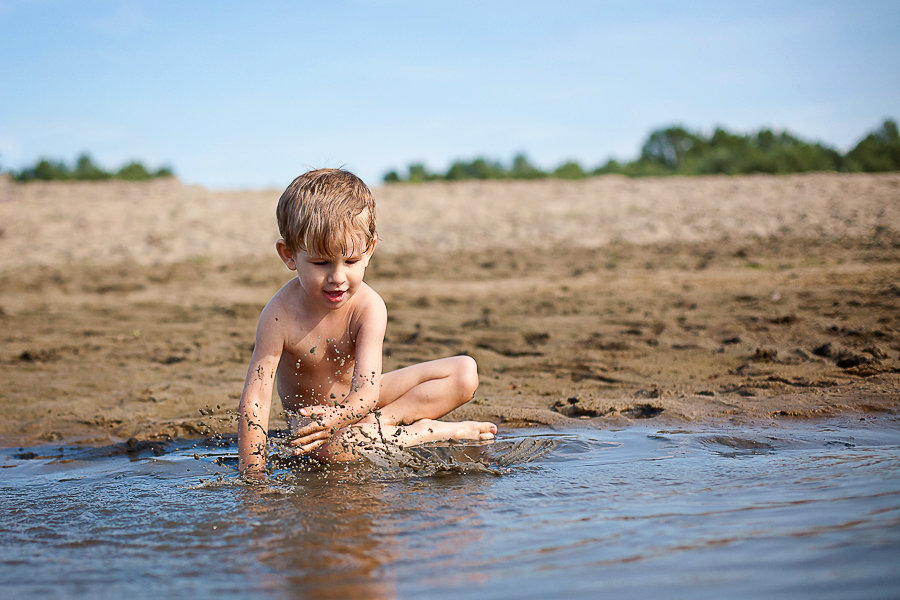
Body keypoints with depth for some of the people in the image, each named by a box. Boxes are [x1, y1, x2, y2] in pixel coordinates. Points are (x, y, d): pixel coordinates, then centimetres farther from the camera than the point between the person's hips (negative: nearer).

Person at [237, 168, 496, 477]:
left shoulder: (369, 307, -22)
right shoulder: (281, 314, -25)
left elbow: (367, 390, -32)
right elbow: (255, 399, -28)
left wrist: (337, 418, -55)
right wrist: (252, 476, -36)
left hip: (358, 401, 3)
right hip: (309, 413, -3)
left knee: (465, 372, -8)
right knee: (327, 446, -41)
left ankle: (379, 423, -21)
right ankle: (429, 432, -21)